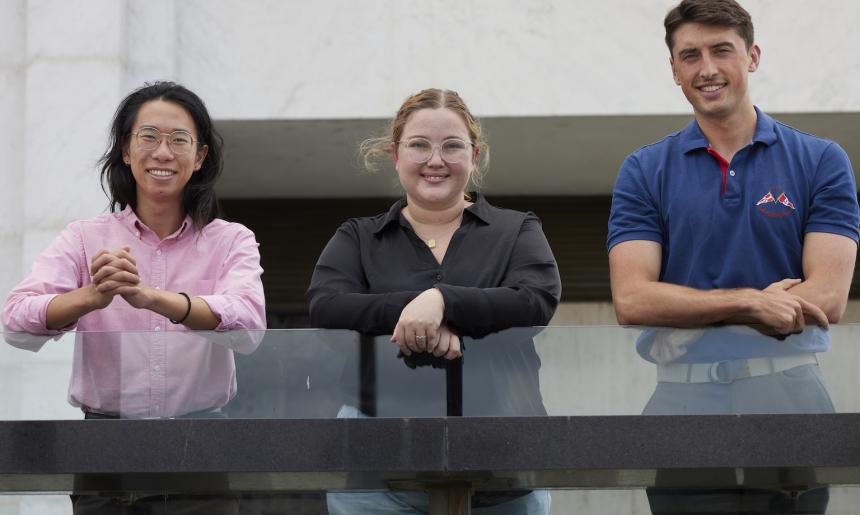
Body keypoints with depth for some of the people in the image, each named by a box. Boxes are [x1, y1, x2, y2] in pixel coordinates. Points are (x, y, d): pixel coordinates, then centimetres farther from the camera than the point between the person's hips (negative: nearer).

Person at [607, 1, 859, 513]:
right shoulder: (645, 172, 6)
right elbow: (632, 300, -5)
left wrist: (694, 311, -10)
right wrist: (751, 303, -14)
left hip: (790, 399, -1)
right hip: (683, 400, 1)